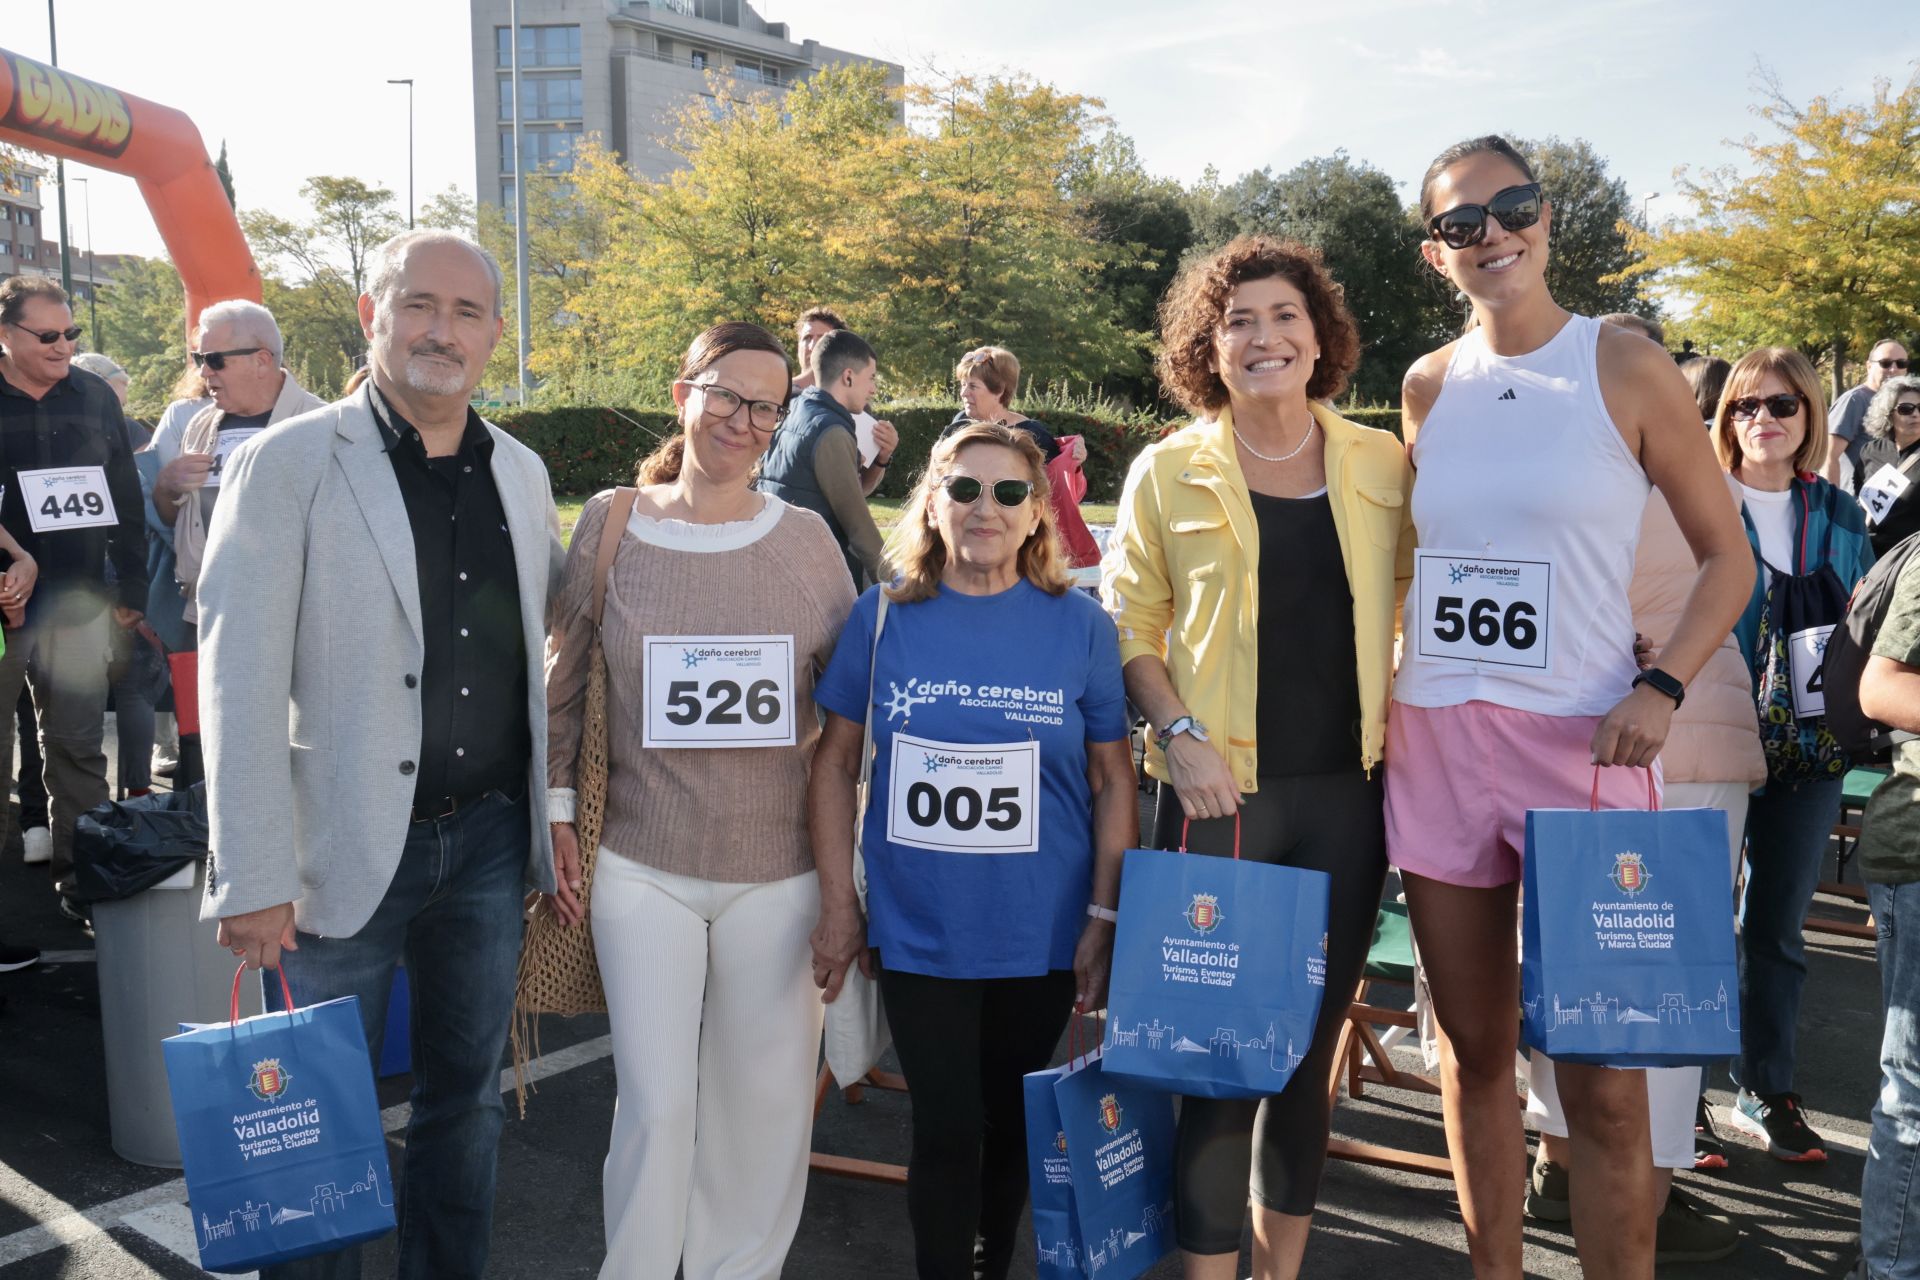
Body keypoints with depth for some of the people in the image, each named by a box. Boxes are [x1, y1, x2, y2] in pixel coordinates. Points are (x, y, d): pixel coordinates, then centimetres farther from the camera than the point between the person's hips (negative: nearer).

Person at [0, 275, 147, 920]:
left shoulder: (94, 396, 6)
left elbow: (125, 500, 9)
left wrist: (131, 588, 8)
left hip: (77, 607, 3)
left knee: (78, 747, 9)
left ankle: (80, 874, 19)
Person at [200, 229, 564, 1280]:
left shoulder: (522, 474, 7)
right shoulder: (286, 464, -8)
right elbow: (240, 683, -12)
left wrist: (552, 814, 8)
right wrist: (253, 881, -15)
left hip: (491, 839, 5)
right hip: (347, 848, -4)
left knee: (466, 1102, 18)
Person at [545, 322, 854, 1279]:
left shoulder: (806, 537, 2)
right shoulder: (608, 525, 1)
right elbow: (564, 682, 6)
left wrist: (816, 738, -6)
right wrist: (558, 807, 1)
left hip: (777, 867, 1)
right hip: (641, 865, -1)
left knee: (765, 1096, 11)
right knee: (656, 1102, 1)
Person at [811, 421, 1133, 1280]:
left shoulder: (1080, 626, -5)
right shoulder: (883, 616, -4)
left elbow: (1113, 781, 0)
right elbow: (835, 763, 2)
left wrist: (1104, 919, -4)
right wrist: (838, 902, -1)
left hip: (1042, 934, 1)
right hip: (917, 933, -1)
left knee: (1012, 1123, 18)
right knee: (947, 1132, 5)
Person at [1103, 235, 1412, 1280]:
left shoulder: (1382, 463, 6)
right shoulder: (1169, 470, 1)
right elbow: (1129, 623, 1)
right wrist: (1179, 734, -11)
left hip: (1347, 790, 3)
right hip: (1221, 793, -2)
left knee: (1312, 1047, 14)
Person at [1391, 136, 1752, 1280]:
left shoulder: (1625, 367, 0)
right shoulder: (1429, 385, 10)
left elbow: (1728, 555, 3)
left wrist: (1663, 688, -11)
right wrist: (1377, 695, 9)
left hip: (1582, 743, -3)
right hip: (1434, 741, 4)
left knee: (1603, 1082, -2)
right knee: (1474, 1055, 13)